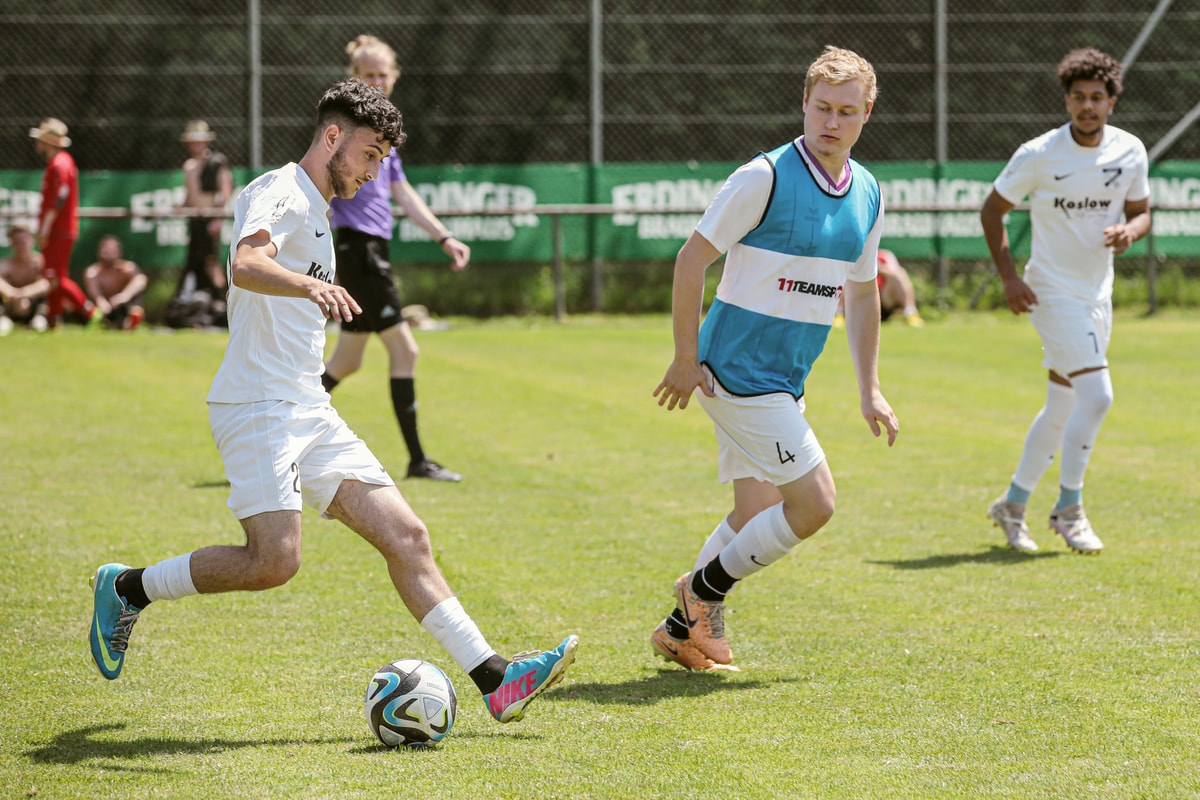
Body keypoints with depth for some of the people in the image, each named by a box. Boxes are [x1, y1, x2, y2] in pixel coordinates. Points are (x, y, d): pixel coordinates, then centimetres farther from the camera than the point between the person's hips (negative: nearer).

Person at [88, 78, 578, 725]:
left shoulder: (315, 212, 22)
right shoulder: (277, 193, -8)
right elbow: (245, 264, -31)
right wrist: (309, 285, -48)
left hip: (309, 411, 9)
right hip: (257, 406, -9)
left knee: (406, 537, -1)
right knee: (274, 561, -22)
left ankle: (494, 680, -4)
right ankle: (126, 589, -1)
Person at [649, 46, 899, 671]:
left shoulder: (868, 196, 8)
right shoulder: (765, 177, -15)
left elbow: (861, 292, 19)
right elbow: (692, 256, -12)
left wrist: (869, 390, 16)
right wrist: (686, 359, -12)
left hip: (785, 383, 8)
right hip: (740, 371, -8)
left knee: (755, 517, 11)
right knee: (813, 504, -11)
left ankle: (684, 629, 24)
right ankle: (704, 592, 6)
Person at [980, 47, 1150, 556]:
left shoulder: (1130, 152, -1)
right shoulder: (1038, 155, -14)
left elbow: (1141, 211, 12)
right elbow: (992, 210, -3)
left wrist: (1130, 231, -13)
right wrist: (1008, 276, -11)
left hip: (1098, 294, 6)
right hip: (1053, 293, -6)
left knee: (1063, 408, 12)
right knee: (1097, 395, -18)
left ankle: (1013, 504, 26)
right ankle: (1069, 509, -4)